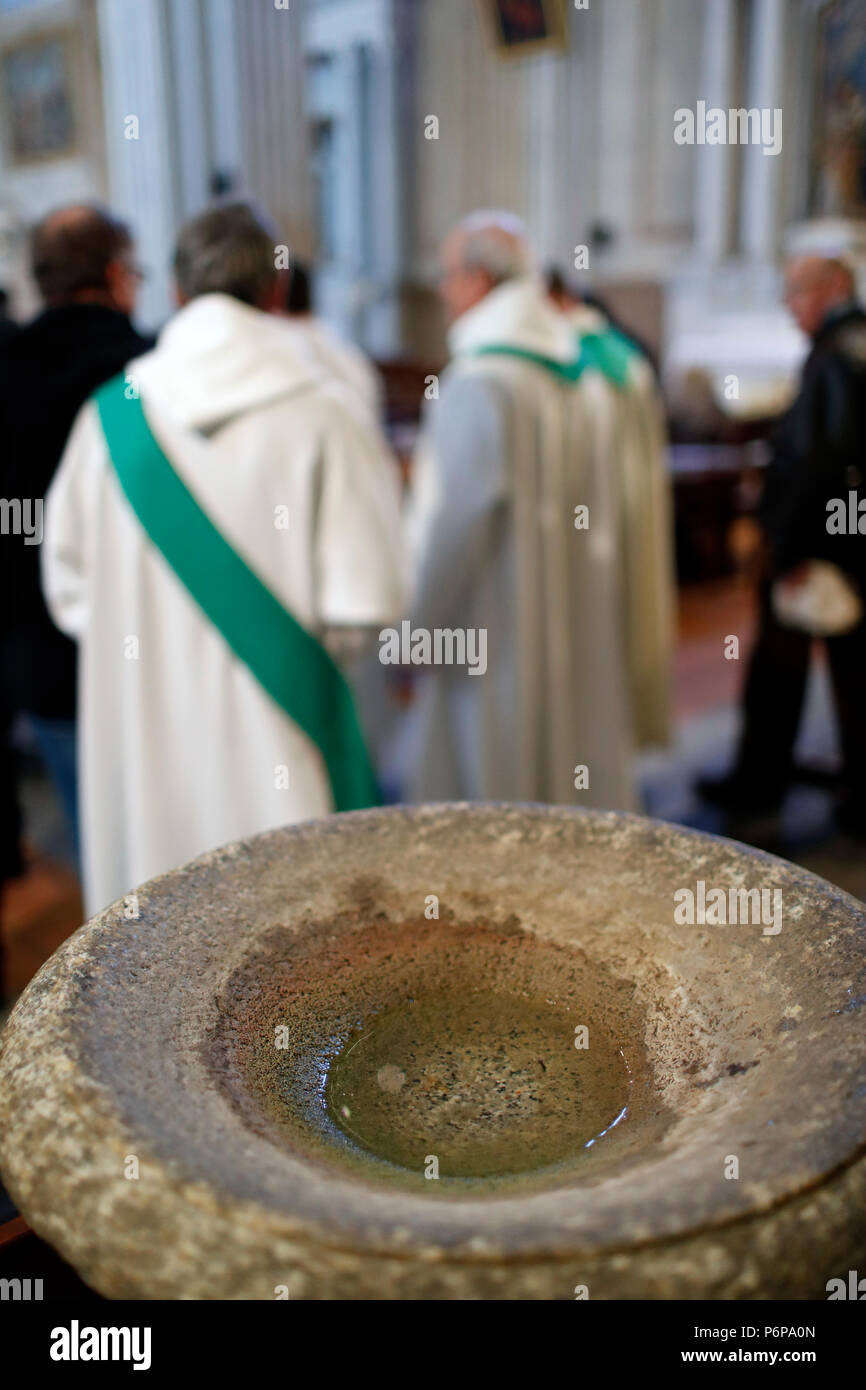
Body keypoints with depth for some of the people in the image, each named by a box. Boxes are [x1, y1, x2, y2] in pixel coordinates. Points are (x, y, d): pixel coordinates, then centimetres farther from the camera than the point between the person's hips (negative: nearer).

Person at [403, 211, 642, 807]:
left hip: (493, 641, -8)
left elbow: (452, 528, -20)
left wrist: (409, 641, -10)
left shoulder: (477, 388, -18)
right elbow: (602, 508, 11)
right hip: (578, 631, 8)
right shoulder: (585, 380, 7)